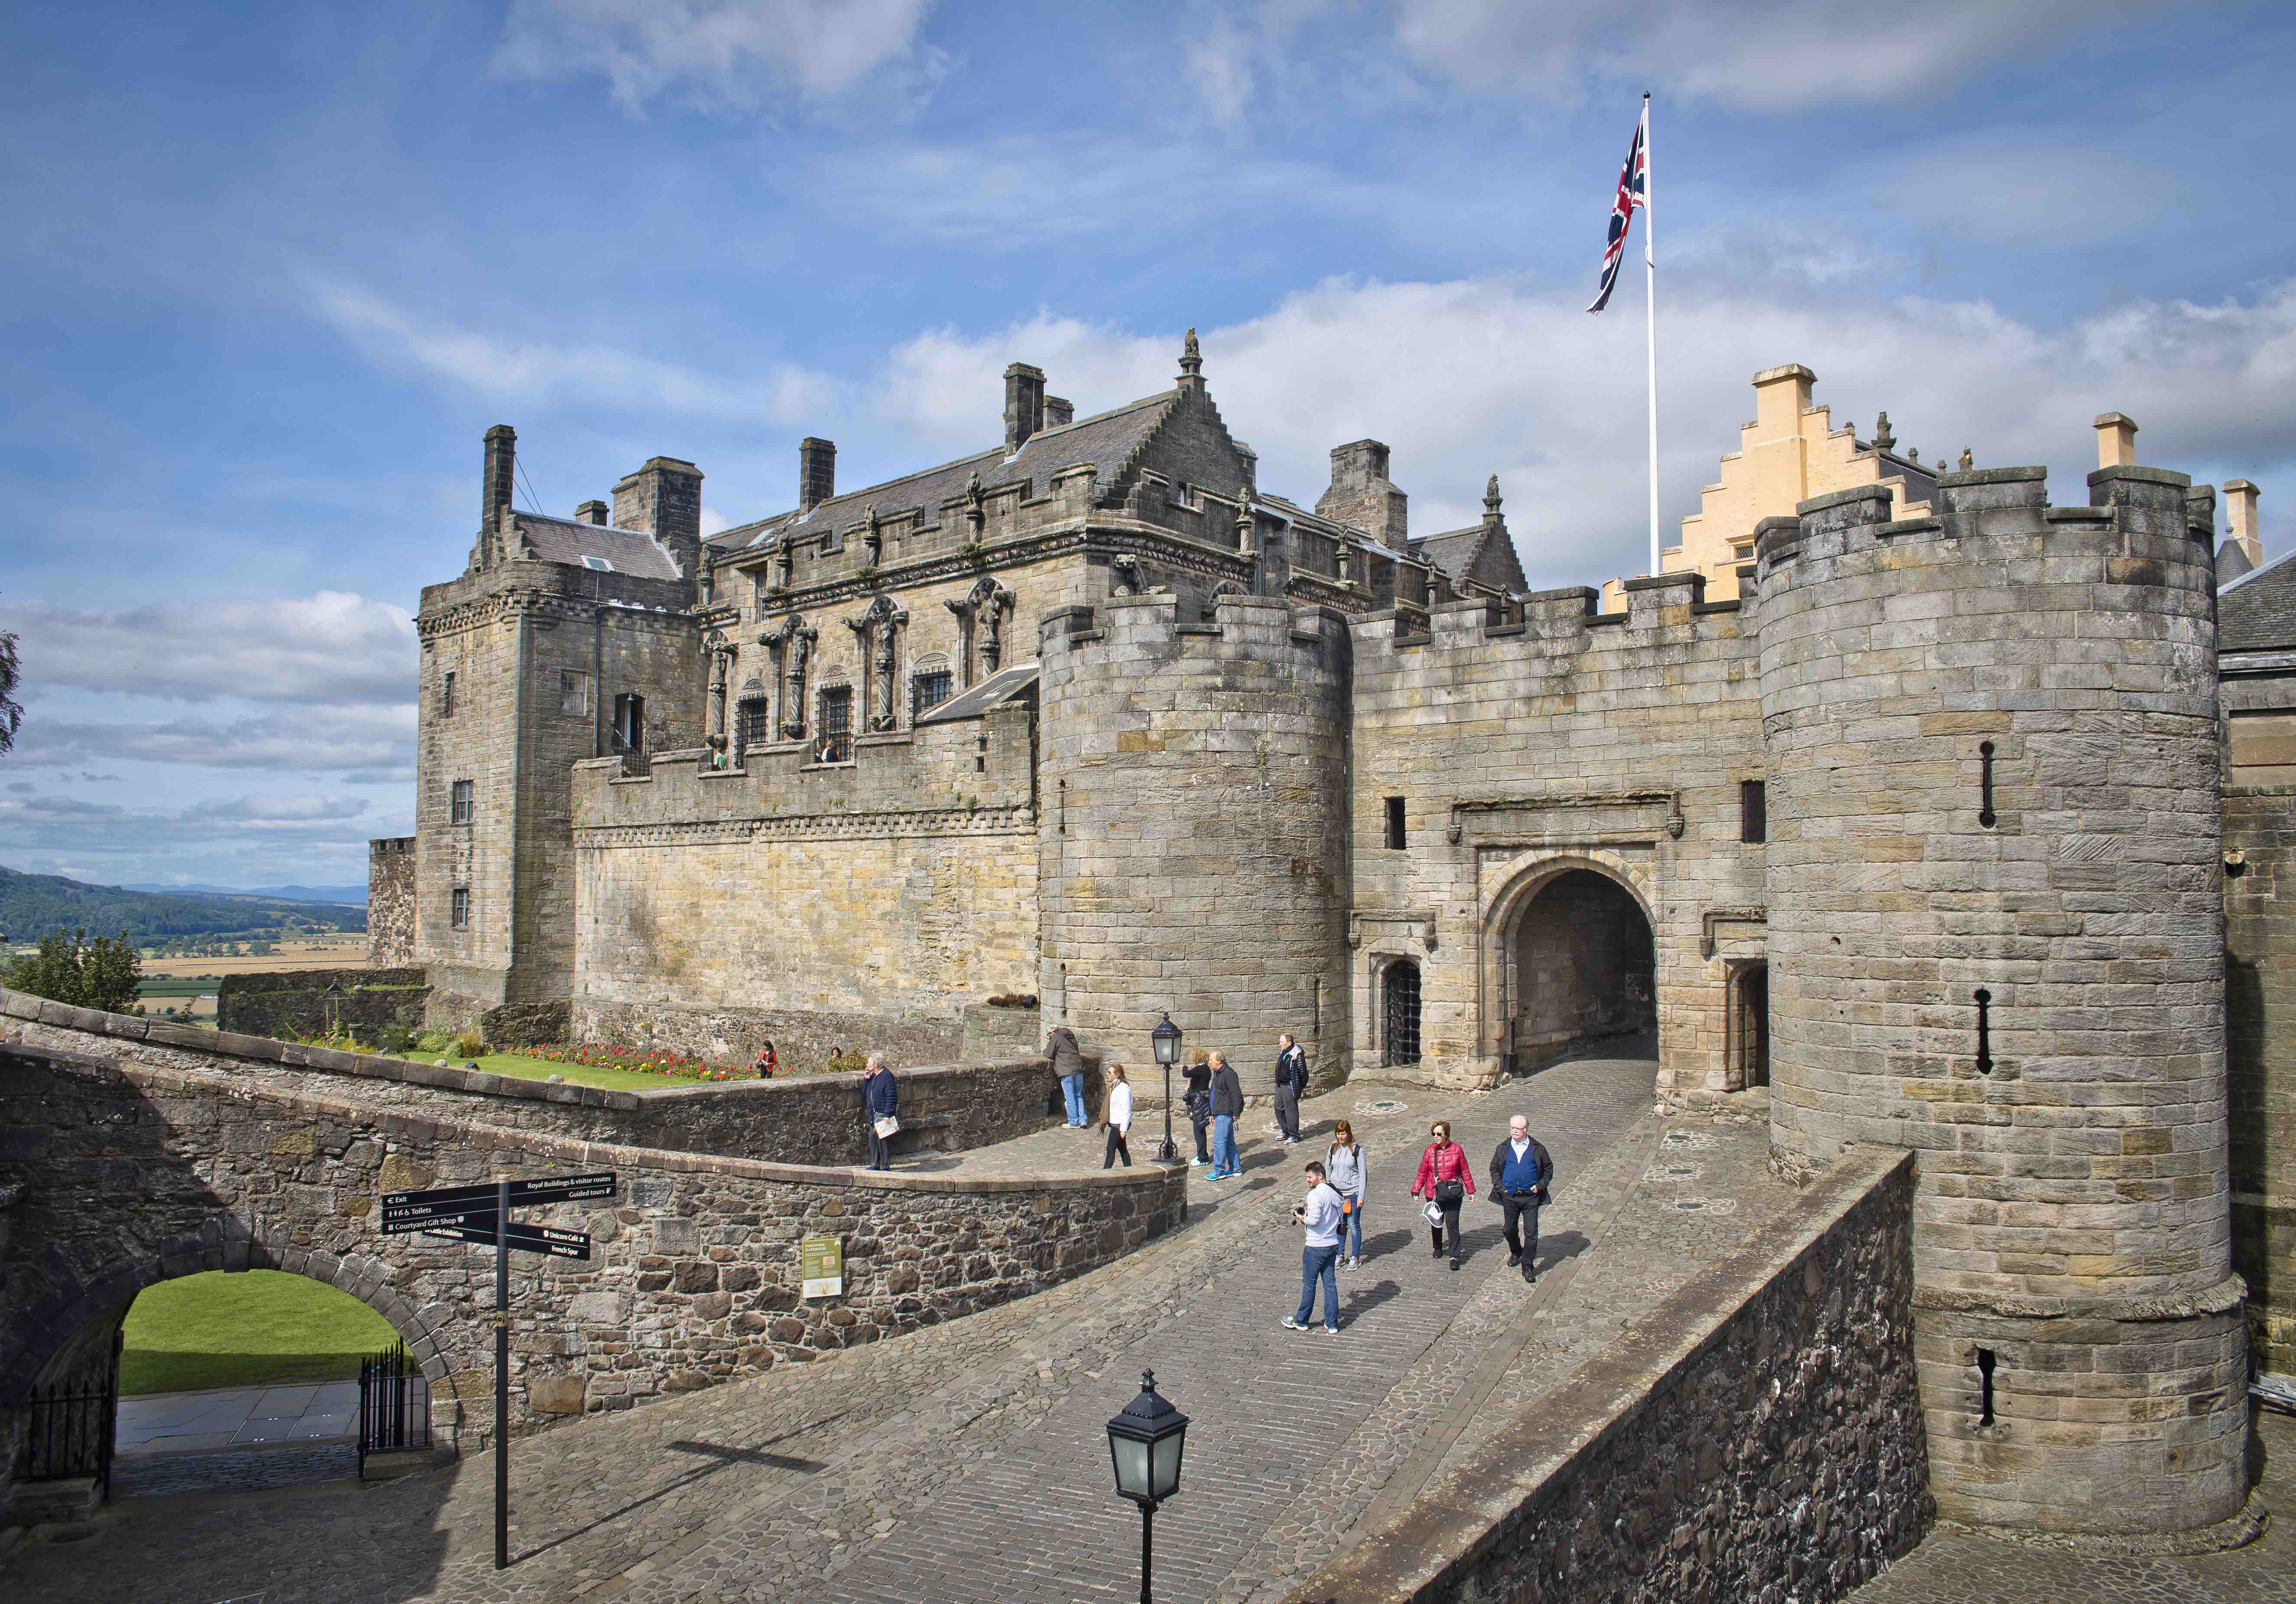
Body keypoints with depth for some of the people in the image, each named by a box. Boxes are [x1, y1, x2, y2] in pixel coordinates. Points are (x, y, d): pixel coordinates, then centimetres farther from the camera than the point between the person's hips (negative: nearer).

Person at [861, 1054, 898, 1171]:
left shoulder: (887, 1077, -14)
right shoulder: (872, 1076, 13)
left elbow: (891, 1098, -17)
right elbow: (865, 1093, 19)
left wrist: (888, 1115, -20)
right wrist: (866, 1079, 5)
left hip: (883, 1116, -9)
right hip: (873, 1115, 9)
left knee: (883, 1140, -4)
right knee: (873, 1139, 11)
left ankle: (885, 1167, 5)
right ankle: (875, 1165, 22)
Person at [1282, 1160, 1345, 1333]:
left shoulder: (1315, 1194, -19)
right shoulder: (1335, 1193, 7)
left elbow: (1314, 1220, -28)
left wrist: (1302, 1218, -8)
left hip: (1315, 1247, -7)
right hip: (1333, 1244, 7)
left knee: (1309, 1284, 7)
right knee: (1330, 1284, 11)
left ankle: (1301, 1321, 20)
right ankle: (1332, 1324, 14)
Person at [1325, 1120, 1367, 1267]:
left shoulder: (1356, 1150, -10)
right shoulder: (1333, 1149, 2)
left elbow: (1362, 1174, -8)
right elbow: (1327, 1170, 11)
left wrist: (1361, 1196, -11)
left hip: (1353, 1194, -4)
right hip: (1336, 1193, 4)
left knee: (1354, 1225, 4)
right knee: (1340, 1225, 11)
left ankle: (1356, 1257, 16)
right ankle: (1340, 1256, 23)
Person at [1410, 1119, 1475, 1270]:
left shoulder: (1457, 1149, -3)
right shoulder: (1430, 1151, -1)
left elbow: (1465, 1172, 6)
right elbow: (1423, 1173, 5)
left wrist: (1471, 1191, 10)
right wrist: (1416, 1191, 0)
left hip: (1453, 1193, -2)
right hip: (1434, 1193, 2)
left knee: (1453, 1223, -7)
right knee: (1436, 1223, 13)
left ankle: (1454, 1256, -3)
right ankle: (1438, 1249, 35)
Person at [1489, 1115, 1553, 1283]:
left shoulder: (1537, 1148, 0)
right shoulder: (1503, 1149, 4)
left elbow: (1548, 1169, 9)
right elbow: (1494, 1169, 13)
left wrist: (1540, 1186, -3)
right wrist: (1500, 1187, 1)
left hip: (1531, 1197, -2)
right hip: (1510, 1197, 2)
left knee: (1531, 1232, -6)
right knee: (1510, 1229, 14)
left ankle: (1528, 1267, 3)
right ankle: (1516, 1252, 42)